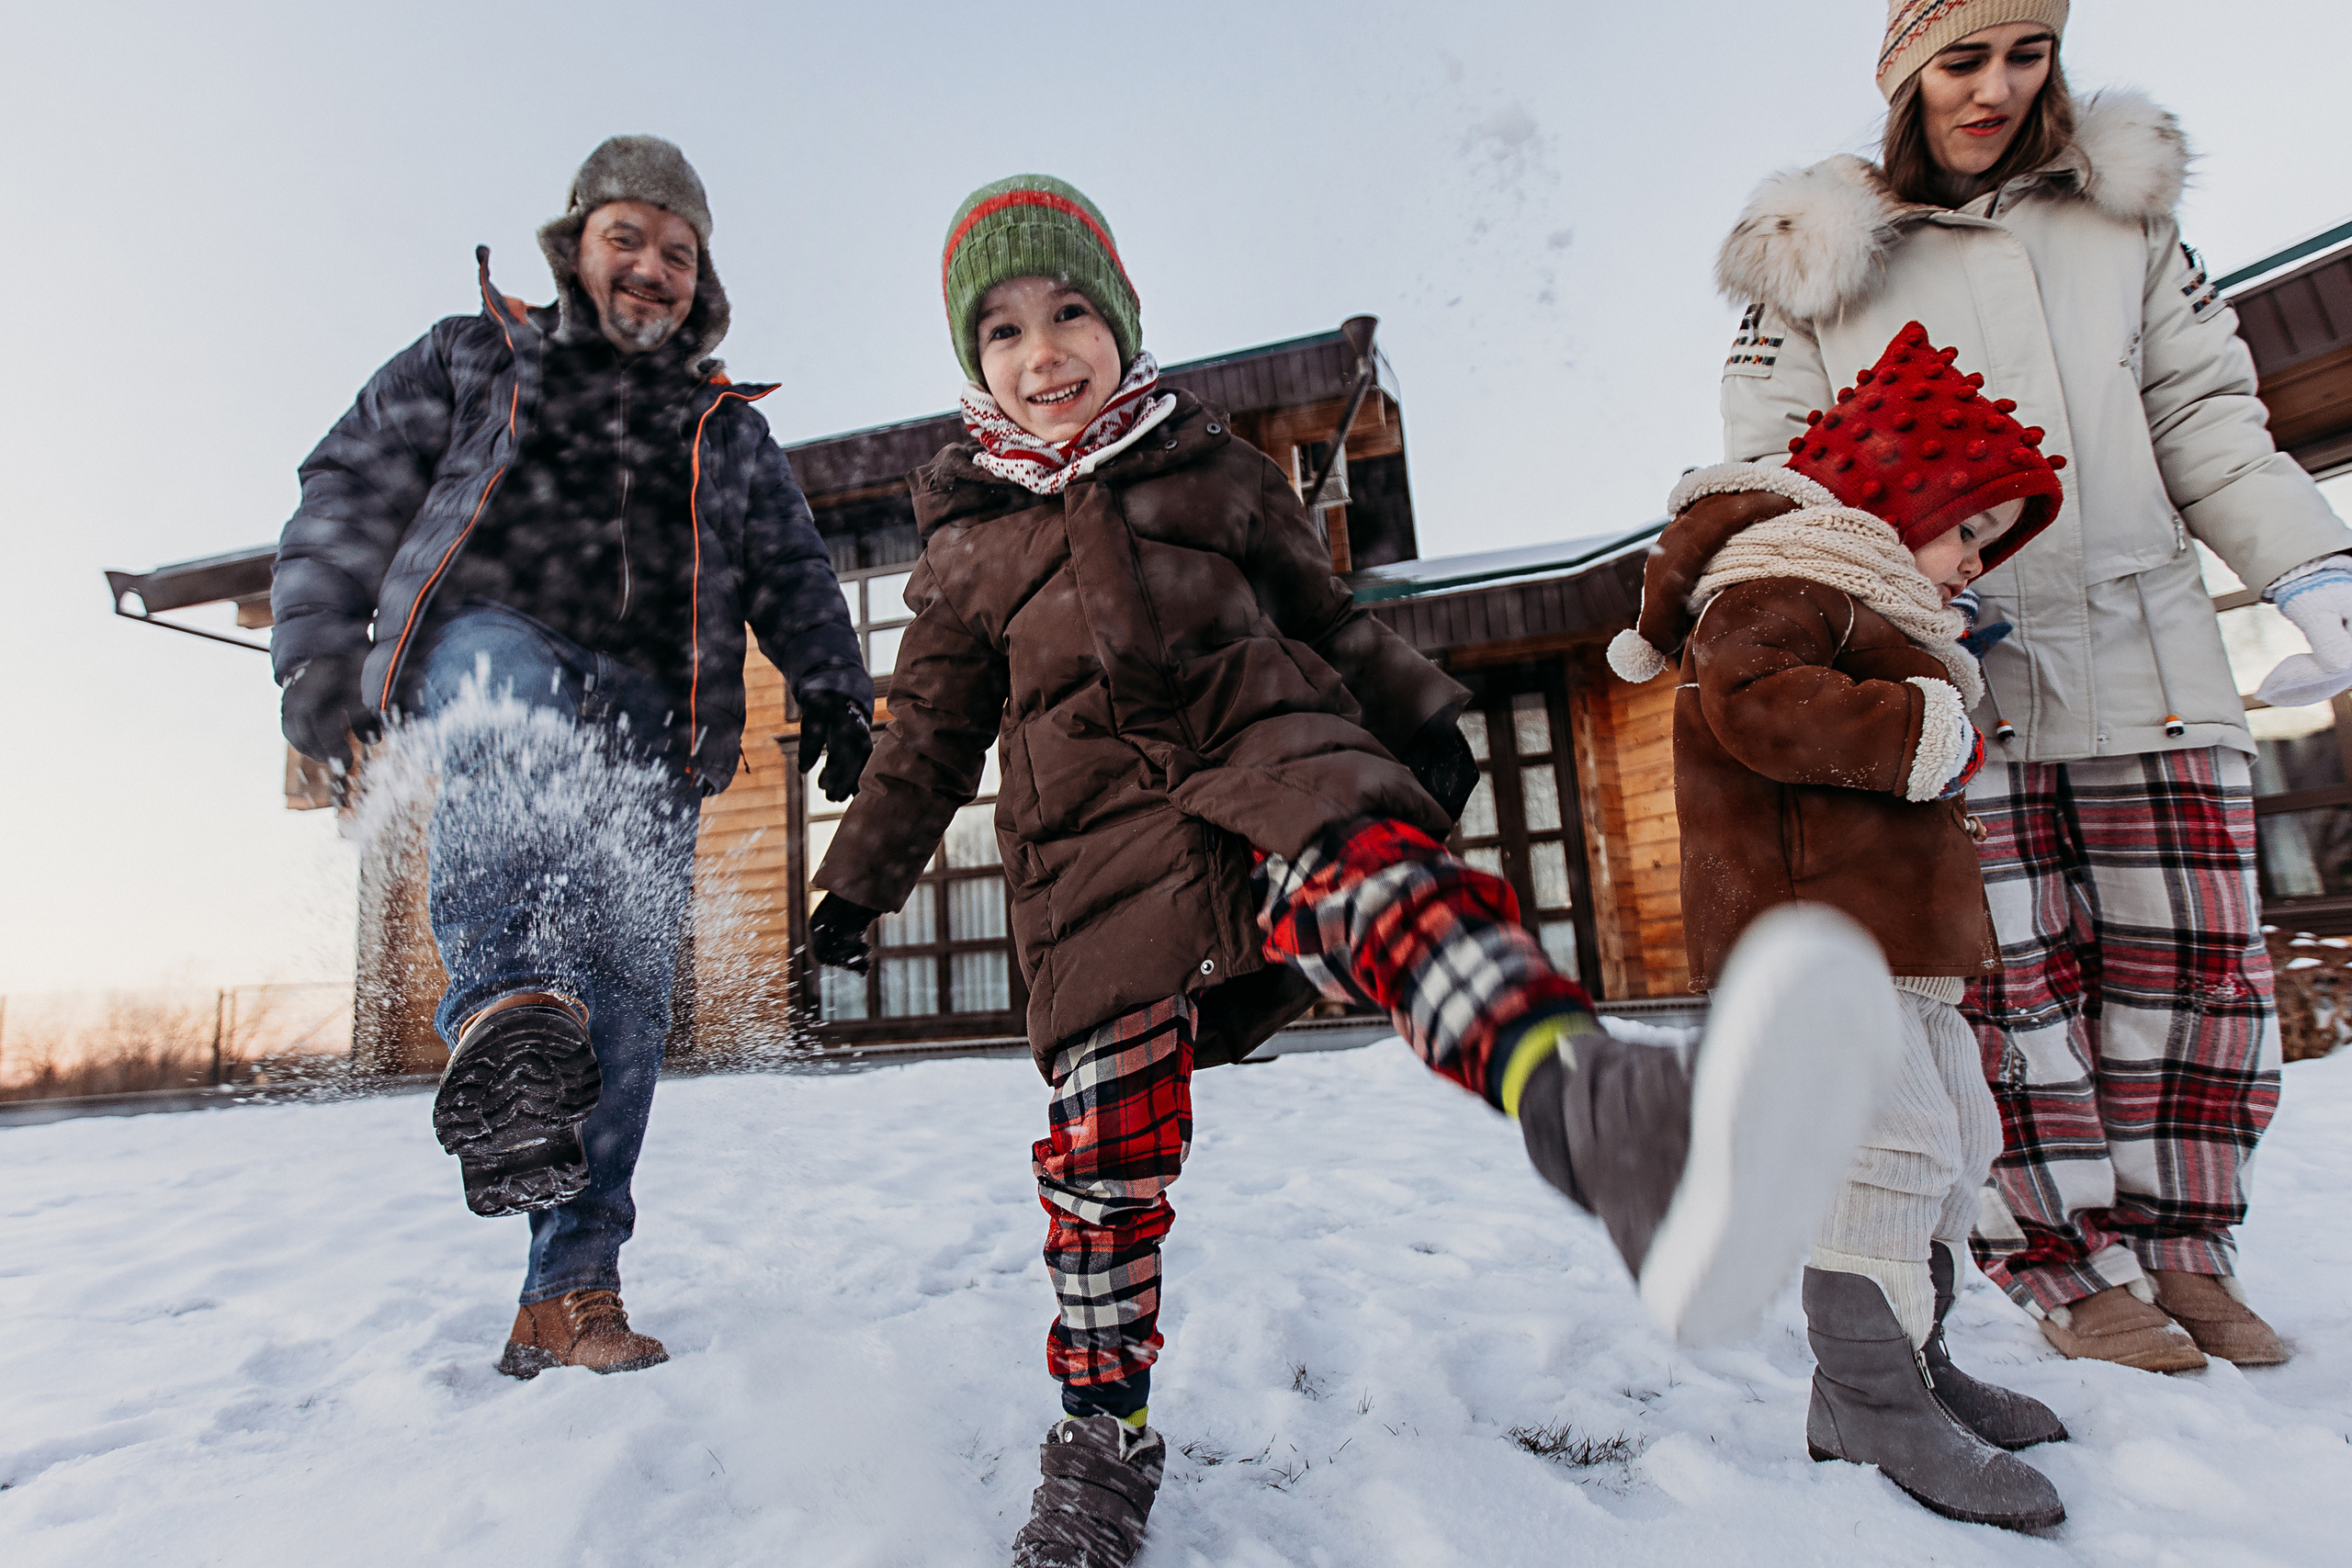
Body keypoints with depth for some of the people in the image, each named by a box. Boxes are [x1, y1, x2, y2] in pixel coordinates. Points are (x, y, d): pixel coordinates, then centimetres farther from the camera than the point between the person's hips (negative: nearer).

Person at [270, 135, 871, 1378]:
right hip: (485, 644, -1)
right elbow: (347, 500, 16)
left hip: (649, 725, 2)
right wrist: (317, 656, 1)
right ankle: (507, 1010, -59)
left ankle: (569, 1294, 1)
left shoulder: (729, 428, 26)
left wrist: (834, 691, -1)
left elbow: (793, 574, 18)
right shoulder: (467, 361, 22)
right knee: (507, 691, -40)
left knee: (626, 997, -7)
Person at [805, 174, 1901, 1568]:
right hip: (1098, 833, 2)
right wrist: (863, 879, 23)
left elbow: (1326, 610, 25)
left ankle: (1609, 1125, -66)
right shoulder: (969, 542, 21)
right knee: (1104, 1137, -6)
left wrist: (1419, 721, 17)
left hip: (1270, 742, -1)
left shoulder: (1213, 461, 22)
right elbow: (932, 730, 25)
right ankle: (1103, 1436, 16)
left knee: (1374, 873, -36)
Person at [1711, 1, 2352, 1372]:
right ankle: (2080, 1271, 13)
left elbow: (2212, 434, 14)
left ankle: (2183, 1246, 24)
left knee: (2191, 964, 6)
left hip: (2149, 661, 4)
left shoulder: (2125, 224, 16)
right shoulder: (1819, 271, 5)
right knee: (2008, 981, -2)